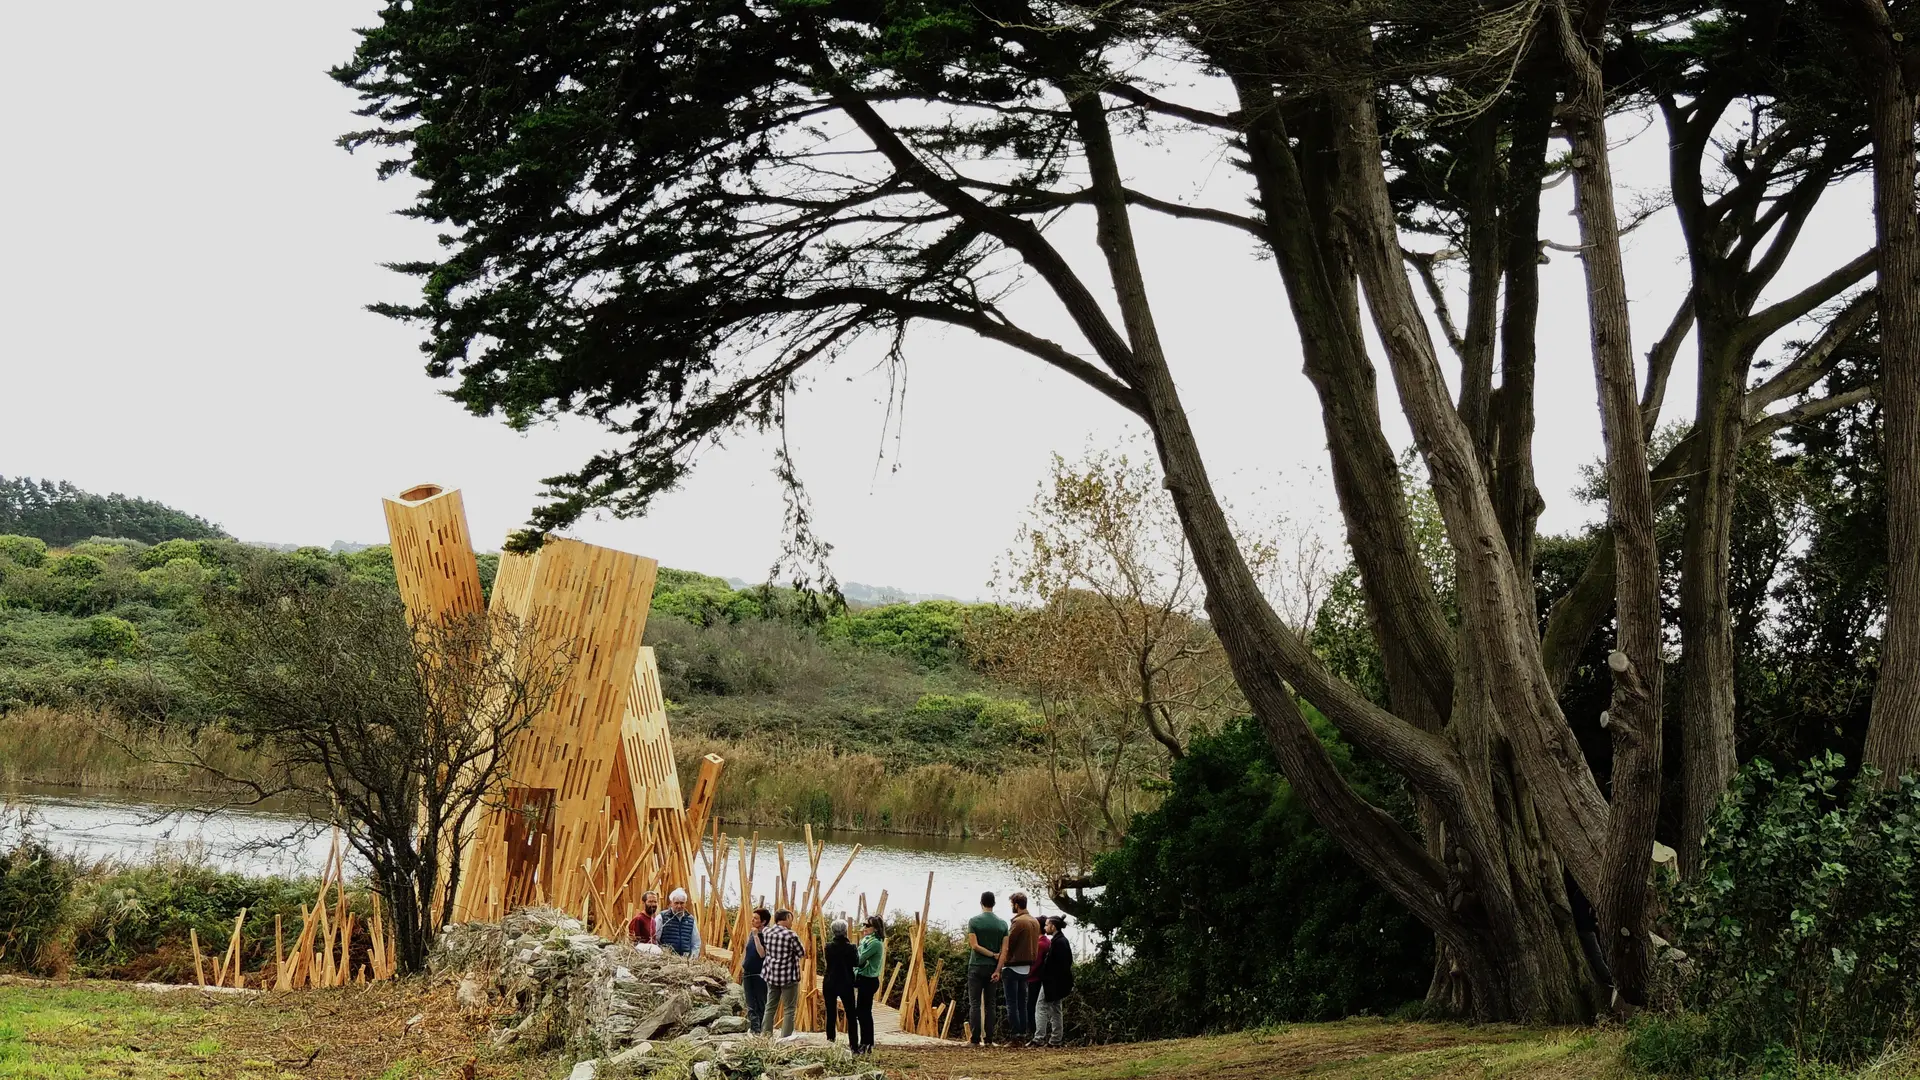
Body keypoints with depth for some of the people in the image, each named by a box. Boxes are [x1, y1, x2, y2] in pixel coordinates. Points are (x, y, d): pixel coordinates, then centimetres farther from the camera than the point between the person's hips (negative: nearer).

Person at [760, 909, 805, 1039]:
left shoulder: (767, 932, 2)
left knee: (770, 1006, 15)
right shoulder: (791, 935, -17)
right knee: (789, 1009, 2)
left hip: (771, 974, 6)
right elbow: (802, 954, -7)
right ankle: (785, 1036, -1)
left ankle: (765, 1034, 16)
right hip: (788, 976, -6)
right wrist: (803, 948, 12)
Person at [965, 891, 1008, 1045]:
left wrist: (992, 955, -5)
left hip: (976, 967, -3)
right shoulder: (1002, 923, 4)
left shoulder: (974, 921, -6)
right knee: (989, 1004, 9)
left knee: (975, 1003, -2)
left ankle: (975, 1037, -9)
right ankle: (988, 1037, 5)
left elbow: (974, 945, -13)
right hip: (992, 968, 3)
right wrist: (998, 970, -6)